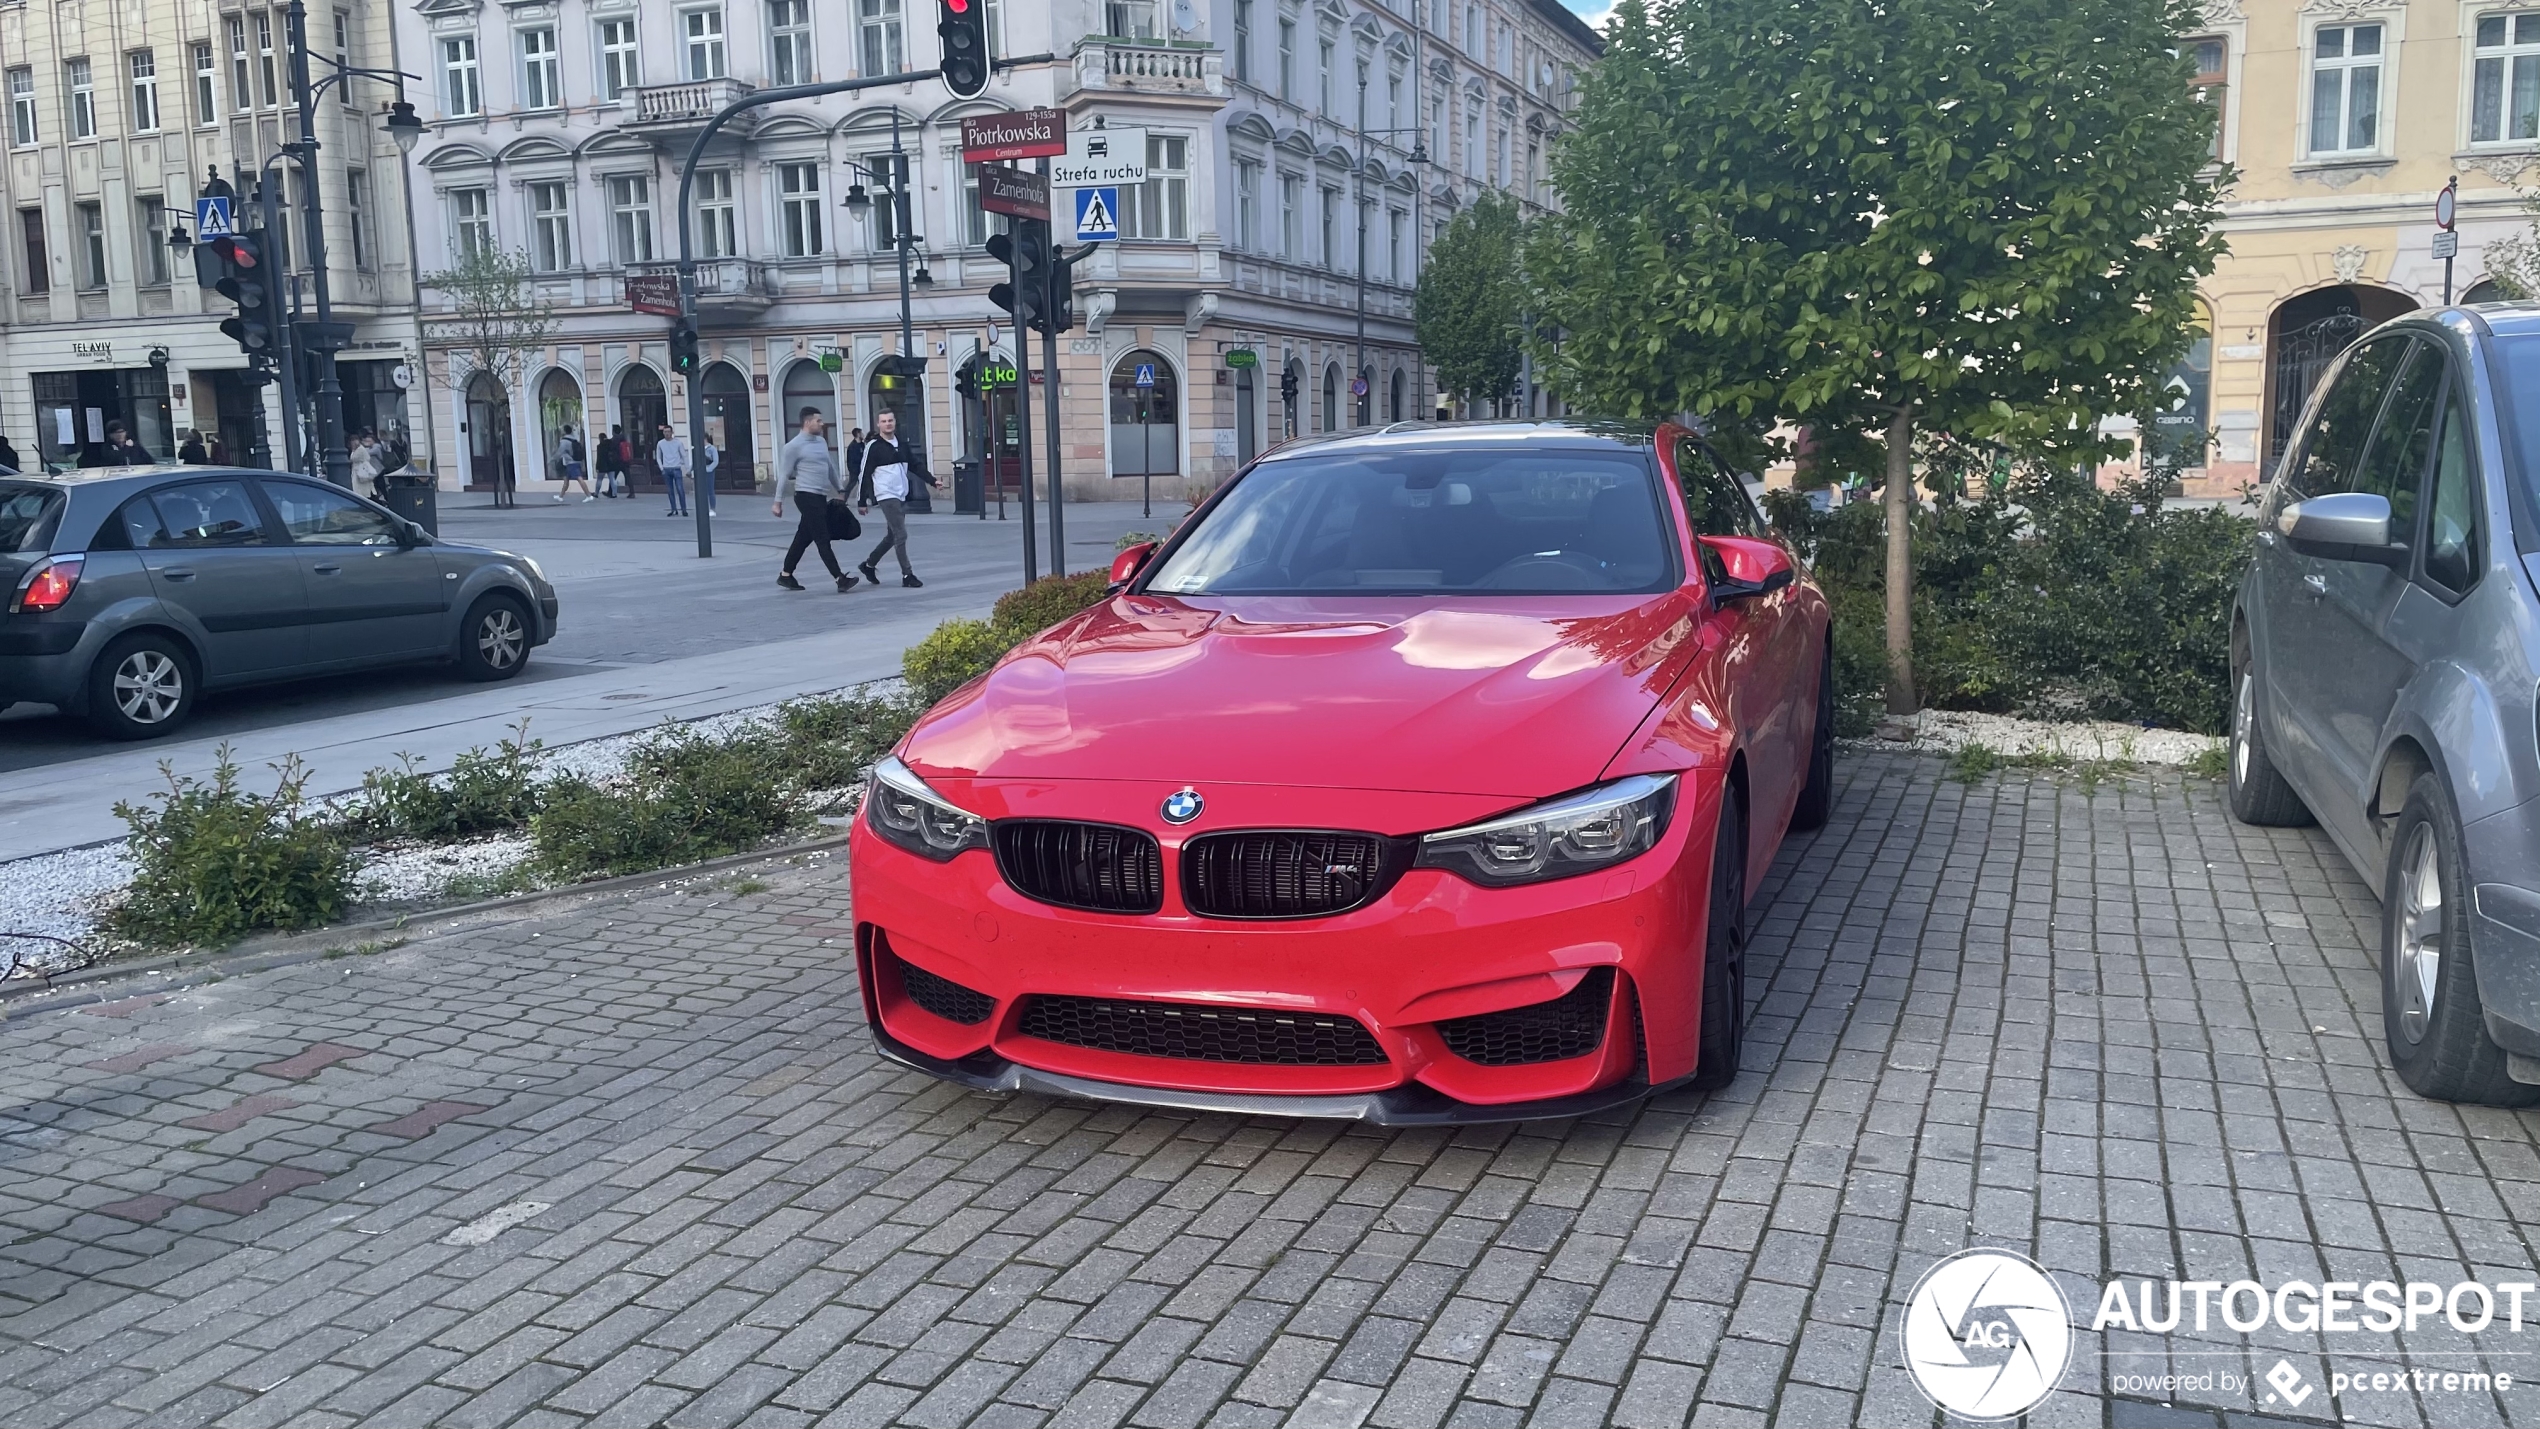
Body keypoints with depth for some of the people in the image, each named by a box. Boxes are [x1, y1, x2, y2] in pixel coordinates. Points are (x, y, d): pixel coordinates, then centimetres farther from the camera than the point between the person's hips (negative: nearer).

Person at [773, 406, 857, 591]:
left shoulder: (821, 441, 13)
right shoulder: (794, 446, -9)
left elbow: (830, 467, 23)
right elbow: (784, 475, -8)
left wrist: (839, 490, 23)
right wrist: (778, 501, -8)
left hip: (820, 497, 8)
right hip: (807, 497, -8)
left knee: (803, 538, 13)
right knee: (823, 539, -10)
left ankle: (785, 575, 23)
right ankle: (840, 579, -13)